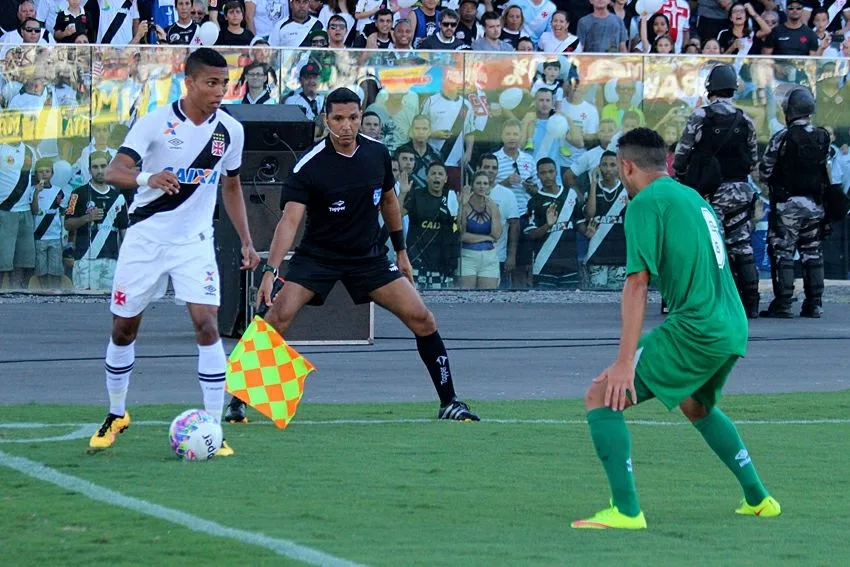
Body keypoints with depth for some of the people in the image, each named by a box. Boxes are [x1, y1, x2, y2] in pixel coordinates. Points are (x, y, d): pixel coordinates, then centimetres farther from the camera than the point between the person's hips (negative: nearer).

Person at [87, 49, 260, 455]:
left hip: (195, 241, 1)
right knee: (123, 328, 9)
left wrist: (246, 241, 12)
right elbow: (114, 171, -22)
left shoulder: (230, 131, -1)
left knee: (207, 324, -16)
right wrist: (146, 179, -43)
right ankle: (116, 415, 31)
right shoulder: (156, 122, -12)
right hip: (145, 236, -1)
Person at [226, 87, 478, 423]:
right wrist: (270, 271, -39)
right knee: (278, 316, -22)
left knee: (422, 320, -6)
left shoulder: (377, 153, -5)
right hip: (317, 255, -3)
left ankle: (449, 403, 9)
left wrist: (401, 251, 16)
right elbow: (290, 220, -27)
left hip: (369, 257, 3)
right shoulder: (309, 166, -19)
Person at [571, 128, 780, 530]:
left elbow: (637, 285, -14)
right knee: (696, 406, 35)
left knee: (601, 397, -6)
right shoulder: (692, 197, 18)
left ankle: (626, 510, -15)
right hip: (733, 328, 9)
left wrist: (625, 362, -18)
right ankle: (758, 498, 37)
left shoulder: (646, 203, -7)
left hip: (695, 329, -9)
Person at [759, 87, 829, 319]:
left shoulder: (782, 138, -13)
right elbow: (826, 169, 9)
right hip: (815, 204, 5)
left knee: (782, 252, -1)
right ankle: (814, 303, 11)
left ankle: (782, 304, -6)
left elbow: (765, 171, -8)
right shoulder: (823, 138, 2)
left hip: (787, 204, -5)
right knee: (812, 253, 11)